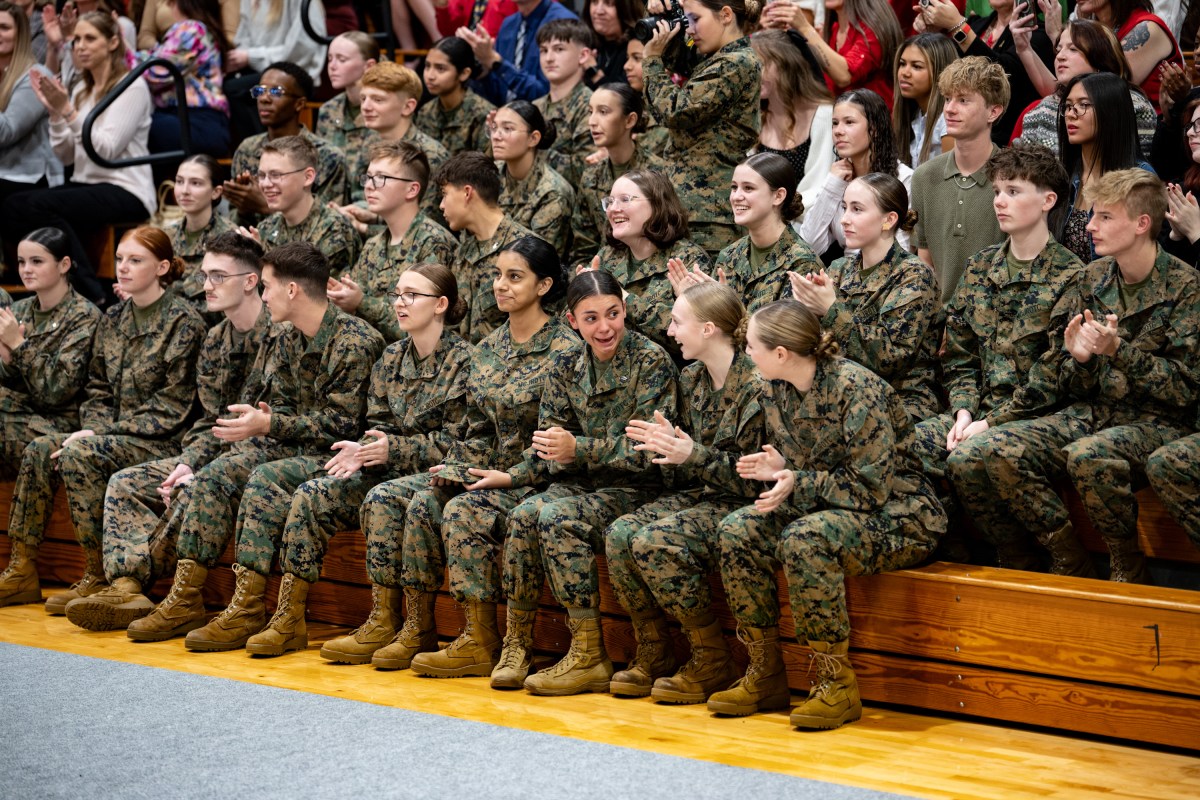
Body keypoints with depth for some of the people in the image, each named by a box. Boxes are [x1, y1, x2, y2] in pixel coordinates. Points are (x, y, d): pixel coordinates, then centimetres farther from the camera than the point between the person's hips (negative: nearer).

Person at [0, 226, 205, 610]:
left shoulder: (183, 322, -9)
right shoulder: (114, 319, 13)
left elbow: (171, 407, -14)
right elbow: (97, 389, 17)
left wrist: (103, 433, -16)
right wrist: (94, 429, -5)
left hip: (162, 443, -7)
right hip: (113, 436, 7)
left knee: (78, 455, -29)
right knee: (39, 450, -13)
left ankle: (98, 578, -22)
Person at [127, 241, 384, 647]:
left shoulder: (355, 342, -15)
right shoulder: (288, 342, 12)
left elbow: (342, 424, -18)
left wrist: (269, 426, -22)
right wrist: (262, 420, -8)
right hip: (293, 447, 8)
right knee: (214, 475, -14)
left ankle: (247, 610, -26)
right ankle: (184, 601, -15)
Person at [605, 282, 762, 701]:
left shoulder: (755, 386, -17)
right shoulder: (692, 379, 9)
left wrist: (694, 455, -26)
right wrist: (668, 444, -6)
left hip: (744, 505, -8)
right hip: (700, 494, 8)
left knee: (655, 541, -28)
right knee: (620, 533, -15)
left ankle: (713, 663, -13)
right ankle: (654, 655, -1)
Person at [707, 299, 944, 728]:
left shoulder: (856, 389, -22)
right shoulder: (775, 390, 2)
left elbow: (872, 487, -22)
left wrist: (799, 484, -24)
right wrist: (776, 469, -10)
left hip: (898, 517, -8)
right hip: (826, 510, 8)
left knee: (804, 538, -35)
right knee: (738, 530, -14)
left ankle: (839, 687, -25)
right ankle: (765, 677, -9)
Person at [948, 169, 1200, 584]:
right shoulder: (1090, 279, 10)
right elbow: (1069, 387, 13)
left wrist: (1118, 351, -21)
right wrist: (1079, 359, -11)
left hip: (1156, 422, -5)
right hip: (1088, 414, 6)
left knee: (1088, 455, -41)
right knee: (973, 457, -19)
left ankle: (1129, 566, -15)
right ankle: (1069, 562, -6)